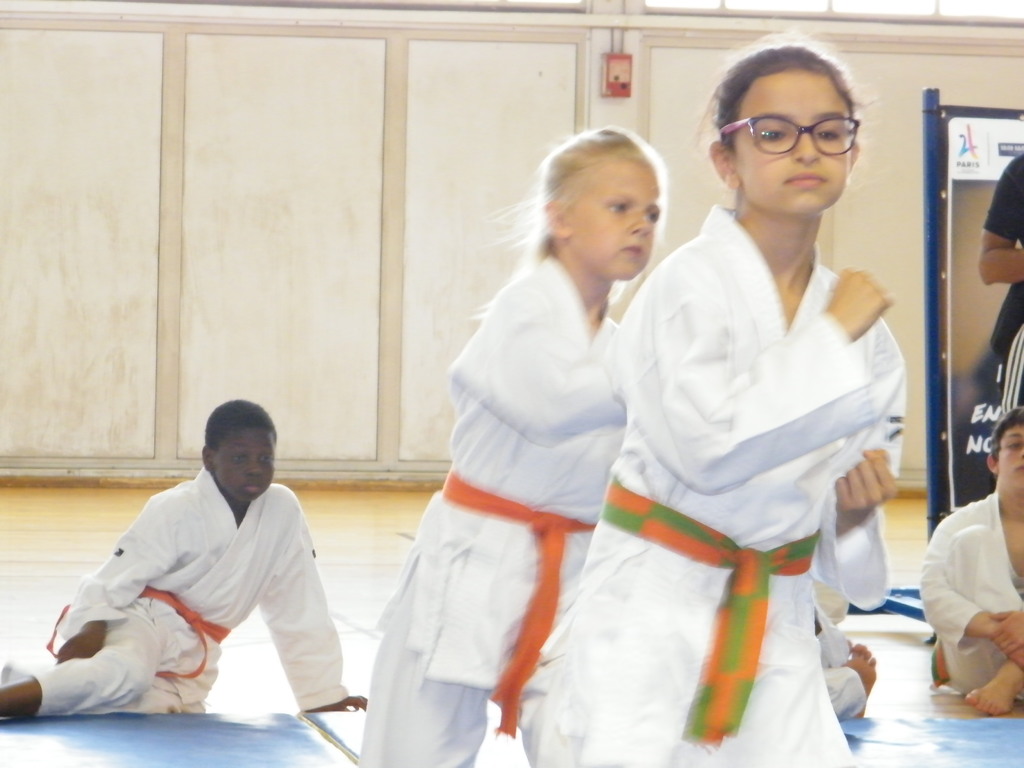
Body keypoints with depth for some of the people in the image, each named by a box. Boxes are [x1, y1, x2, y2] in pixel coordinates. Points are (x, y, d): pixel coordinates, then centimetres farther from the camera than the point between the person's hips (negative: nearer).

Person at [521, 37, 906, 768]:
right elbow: (708, 444, -25)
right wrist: (831, 337, -19)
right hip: (654, 611, -5)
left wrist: (853, 513, -6)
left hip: (775, 623, 6)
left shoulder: (862, 317, 6)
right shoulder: (691, 283, -12)